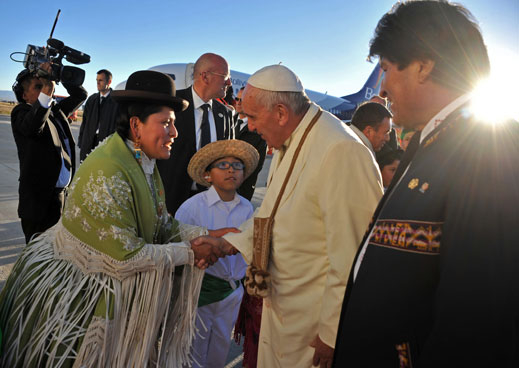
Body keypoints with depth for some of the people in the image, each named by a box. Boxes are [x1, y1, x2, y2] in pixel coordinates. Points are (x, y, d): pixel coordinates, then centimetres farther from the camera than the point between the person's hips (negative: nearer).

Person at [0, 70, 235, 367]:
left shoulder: (145, 163, -3)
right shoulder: (106, 173, -31)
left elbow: (164, 225, -1)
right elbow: (126, 257, -29)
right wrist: (190, 252, -21)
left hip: (112, 284, 8)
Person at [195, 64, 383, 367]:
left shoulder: (341, 151, -27)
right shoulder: (288, 144, 5)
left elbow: (350, 257, -25)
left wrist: (331, 333, -17)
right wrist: (227, 243, 9)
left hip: (313, 320, -8)